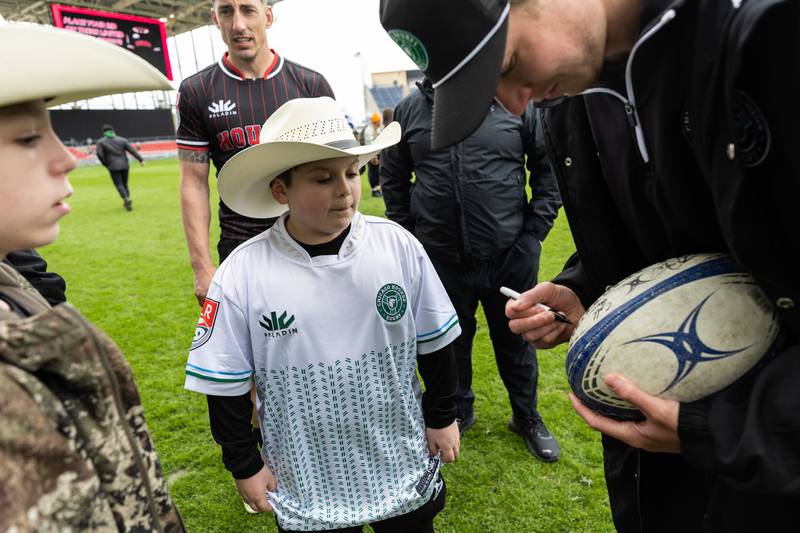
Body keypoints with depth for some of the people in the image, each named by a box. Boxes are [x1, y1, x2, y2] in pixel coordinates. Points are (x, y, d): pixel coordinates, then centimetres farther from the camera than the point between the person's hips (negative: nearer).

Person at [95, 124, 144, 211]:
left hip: (113, 167, -3)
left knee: (119, 184, -3)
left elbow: (99, 154, -9)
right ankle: (127, 202, 14)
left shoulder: (101, 142, 0)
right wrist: (141, 160, 5)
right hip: (124, 165, 3)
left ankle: (126, 199, -26)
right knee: (125, 183, 14)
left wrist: (106, 164, 4)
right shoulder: (122, 140, 6)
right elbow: (132, 150, 2)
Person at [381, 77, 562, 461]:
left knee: (516, 341, 16)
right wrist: (410, 236, 5)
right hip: (440, 259, 1)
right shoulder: (409, 110, 3)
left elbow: (549, 171, 3)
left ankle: (527, 418, 39)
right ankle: (458, 412, 43)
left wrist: (535, 232, -2)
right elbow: (392, 178, 11)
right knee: (451, 343, 18)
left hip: (511, 257, -1)